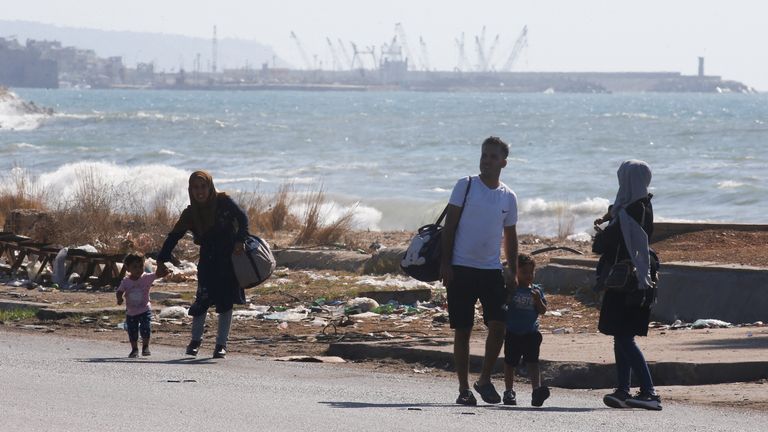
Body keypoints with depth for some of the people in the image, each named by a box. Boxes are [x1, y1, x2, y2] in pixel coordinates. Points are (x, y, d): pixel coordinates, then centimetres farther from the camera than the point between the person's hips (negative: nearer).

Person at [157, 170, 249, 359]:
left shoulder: (223, 202, -5)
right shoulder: (190, 214, 1)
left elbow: (242, 217, -8)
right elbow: (173, 237, 4)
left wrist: (240, 241, -23)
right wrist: (162, 260, -3)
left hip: (229, 259, -1)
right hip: (208, 261, 1)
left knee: (225, 303, 1)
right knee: (202, 300, -9)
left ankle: (221, 344, 10)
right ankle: (195, 340, 10)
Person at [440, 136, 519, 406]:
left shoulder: (508, 197, 8)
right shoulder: (465, 186, -1)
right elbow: (450, 225, -2)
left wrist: (513, 272, 11)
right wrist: (445, 263, -7)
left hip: (492, 270, 3)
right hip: (462, 268, -2)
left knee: (498, 325, -10)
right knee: (462, 330, 1)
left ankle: (485, 380, 8)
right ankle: (463, 388, 8)